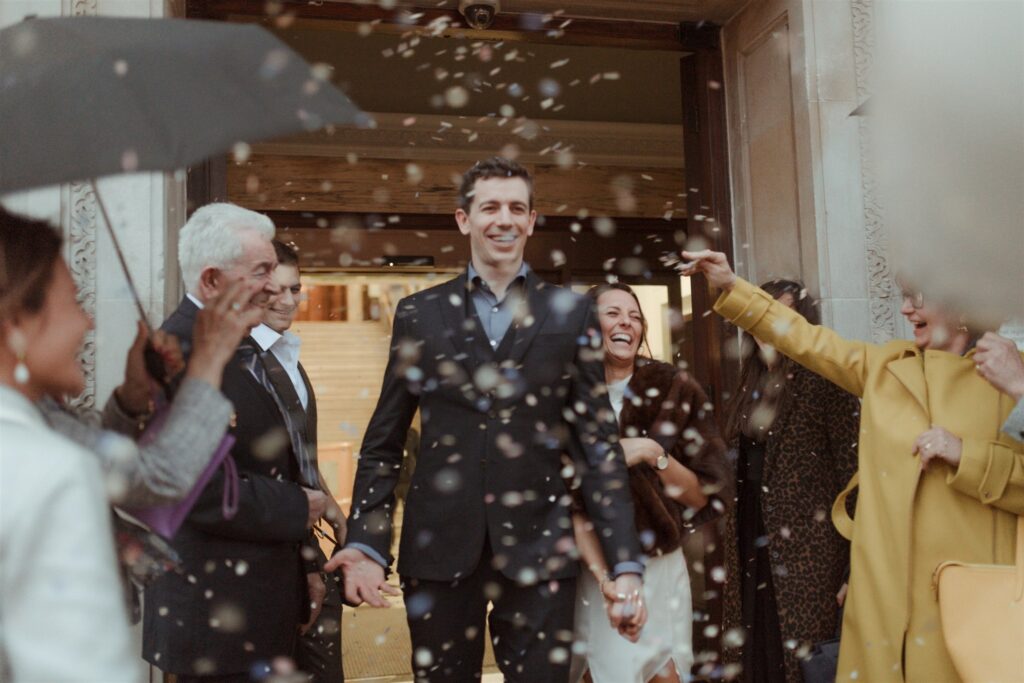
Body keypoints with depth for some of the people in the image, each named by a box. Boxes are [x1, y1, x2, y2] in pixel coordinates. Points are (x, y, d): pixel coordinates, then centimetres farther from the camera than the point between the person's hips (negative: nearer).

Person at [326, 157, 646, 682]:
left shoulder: (571, 314, 5)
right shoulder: (418, 314, 7)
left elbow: (598, 444, 3)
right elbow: (383, 443, 7)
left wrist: (625, 563, -3)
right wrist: (366, 544, -5)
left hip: (538, 547, -1)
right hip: (438, 549, 1)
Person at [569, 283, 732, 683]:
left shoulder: (674, 391, -3)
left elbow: (702, 496, -2)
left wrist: (652, 454, -18)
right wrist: (602, 573, -21)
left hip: (659, 569, 1)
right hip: (589, 570, 0)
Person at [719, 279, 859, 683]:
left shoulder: (824, 381, -9)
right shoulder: (751, 387, 12)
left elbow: (851, 470, -11)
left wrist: (851, 555, -12)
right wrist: (735, 536, 12)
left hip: (807, 546, -7)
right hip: (752, 543, 7)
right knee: (758, 651, 12)